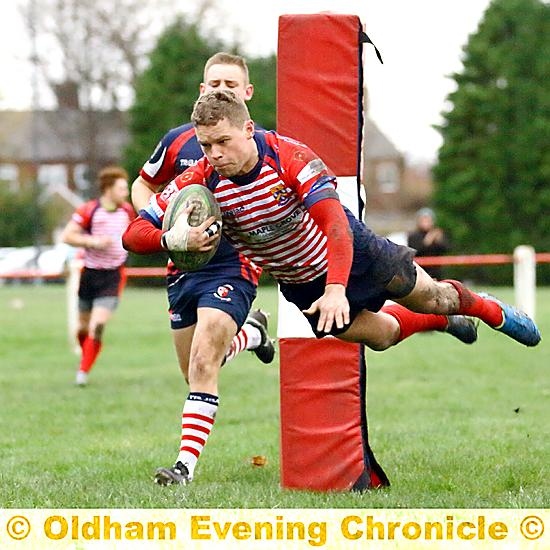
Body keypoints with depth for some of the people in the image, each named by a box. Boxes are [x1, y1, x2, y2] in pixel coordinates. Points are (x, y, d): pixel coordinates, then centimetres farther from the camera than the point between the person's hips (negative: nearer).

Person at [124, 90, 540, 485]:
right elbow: (135, 235, -25)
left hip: (349, 250, -3)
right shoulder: (201, 181, -26)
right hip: (299, 283, 3)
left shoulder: (290, 156, -34)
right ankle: (442, 322, 48)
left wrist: (336, 289, -52)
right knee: (380, 335, 15)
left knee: (429, 296, 13)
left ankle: (490, 310, 46)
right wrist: (174, 239, -47)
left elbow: (334, 222, -39)